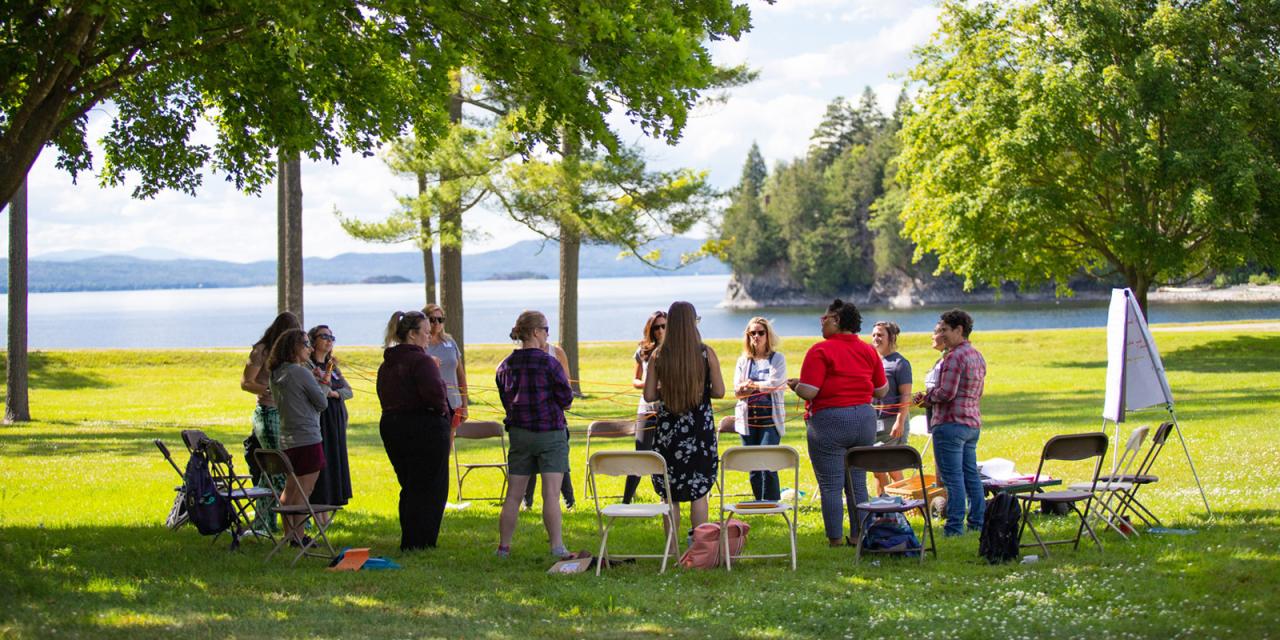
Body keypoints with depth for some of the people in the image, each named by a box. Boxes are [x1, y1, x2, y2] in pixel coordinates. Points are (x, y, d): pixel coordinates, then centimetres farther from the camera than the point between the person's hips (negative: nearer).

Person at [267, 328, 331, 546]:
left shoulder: (275, 375, 11)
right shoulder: (301, 372, -14)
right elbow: (322, 403, -8)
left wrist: (316, 383, 13)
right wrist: (323, 386, 12)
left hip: (286, 439, 8)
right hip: (307, 439, -8)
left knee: (290, 490, 16)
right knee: (303, 491, -4)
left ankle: (288, 534, 21)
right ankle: (298, 537, -3)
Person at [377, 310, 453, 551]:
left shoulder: (386, 364, 11)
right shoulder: (421, 361, -16)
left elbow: (385, 397, 10)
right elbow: (434, 393, -28)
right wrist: (444, 411, -9)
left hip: (391, 427, 8)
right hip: (425, 428, -8)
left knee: (409, 487, 18)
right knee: (430, 487, 2)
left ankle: (409, 541, 22)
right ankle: (420, 542, 3)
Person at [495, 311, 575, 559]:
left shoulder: (505, 366, 4)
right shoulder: (549, 363, -13)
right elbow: (566, 399, -7)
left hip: (519, 433, 5)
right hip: (550, 433, -5)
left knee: (513, 494, 10)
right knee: (551, 493, -7)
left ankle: (503, 546, 15)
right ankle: (557, 547, -9)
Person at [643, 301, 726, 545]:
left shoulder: (658, 356, -5)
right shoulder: (706, 353, -7)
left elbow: (649, 395, -4)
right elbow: (719, 391, -5)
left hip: (668, 427, 1)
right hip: (700, 426, 0)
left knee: (670, 493, 8)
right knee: (699, 492, 8)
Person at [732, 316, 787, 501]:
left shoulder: (777, 359, 4)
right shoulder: (743, 361, 13)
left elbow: (773, 385, -10)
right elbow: (737, 391, 3)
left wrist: (750, 385, -2)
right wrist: (761, 387, -13)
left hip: (770, 418, -4)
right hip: (747, 419, 4)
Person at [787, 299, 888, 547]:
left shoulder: (821, 351, -12)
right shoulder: (869, 351, 7)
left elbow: (808, 391, -17)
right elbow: (881, 391, 11)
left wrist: (794, 385, 4)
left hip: (829, 421, -6)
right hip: (864, 419, 6)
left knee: (830, 485, 1)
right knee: (858, 484, 13)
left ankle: (836, 539, 3)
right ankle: (860, 536, 15)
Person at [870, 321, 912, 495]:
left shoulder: (900, 363, -5)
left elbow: (906, 396, -11)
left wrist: (900, 422, -20)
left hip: (891, 422, -7)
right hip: (872, 421, 7)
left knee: (893, 469, -4)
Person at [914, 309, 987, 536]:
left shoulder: (954, 356, -15)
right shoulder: (977, 356, 15)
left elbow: (946, 393, -21)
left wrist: (927, 397, -2)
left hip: (951, 423, -10)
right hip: (973, 423, 10)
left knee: (953, 477, -7)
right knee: (971, 474, 13)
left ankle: (955, 527, -7)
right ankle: (977, 523, 17)